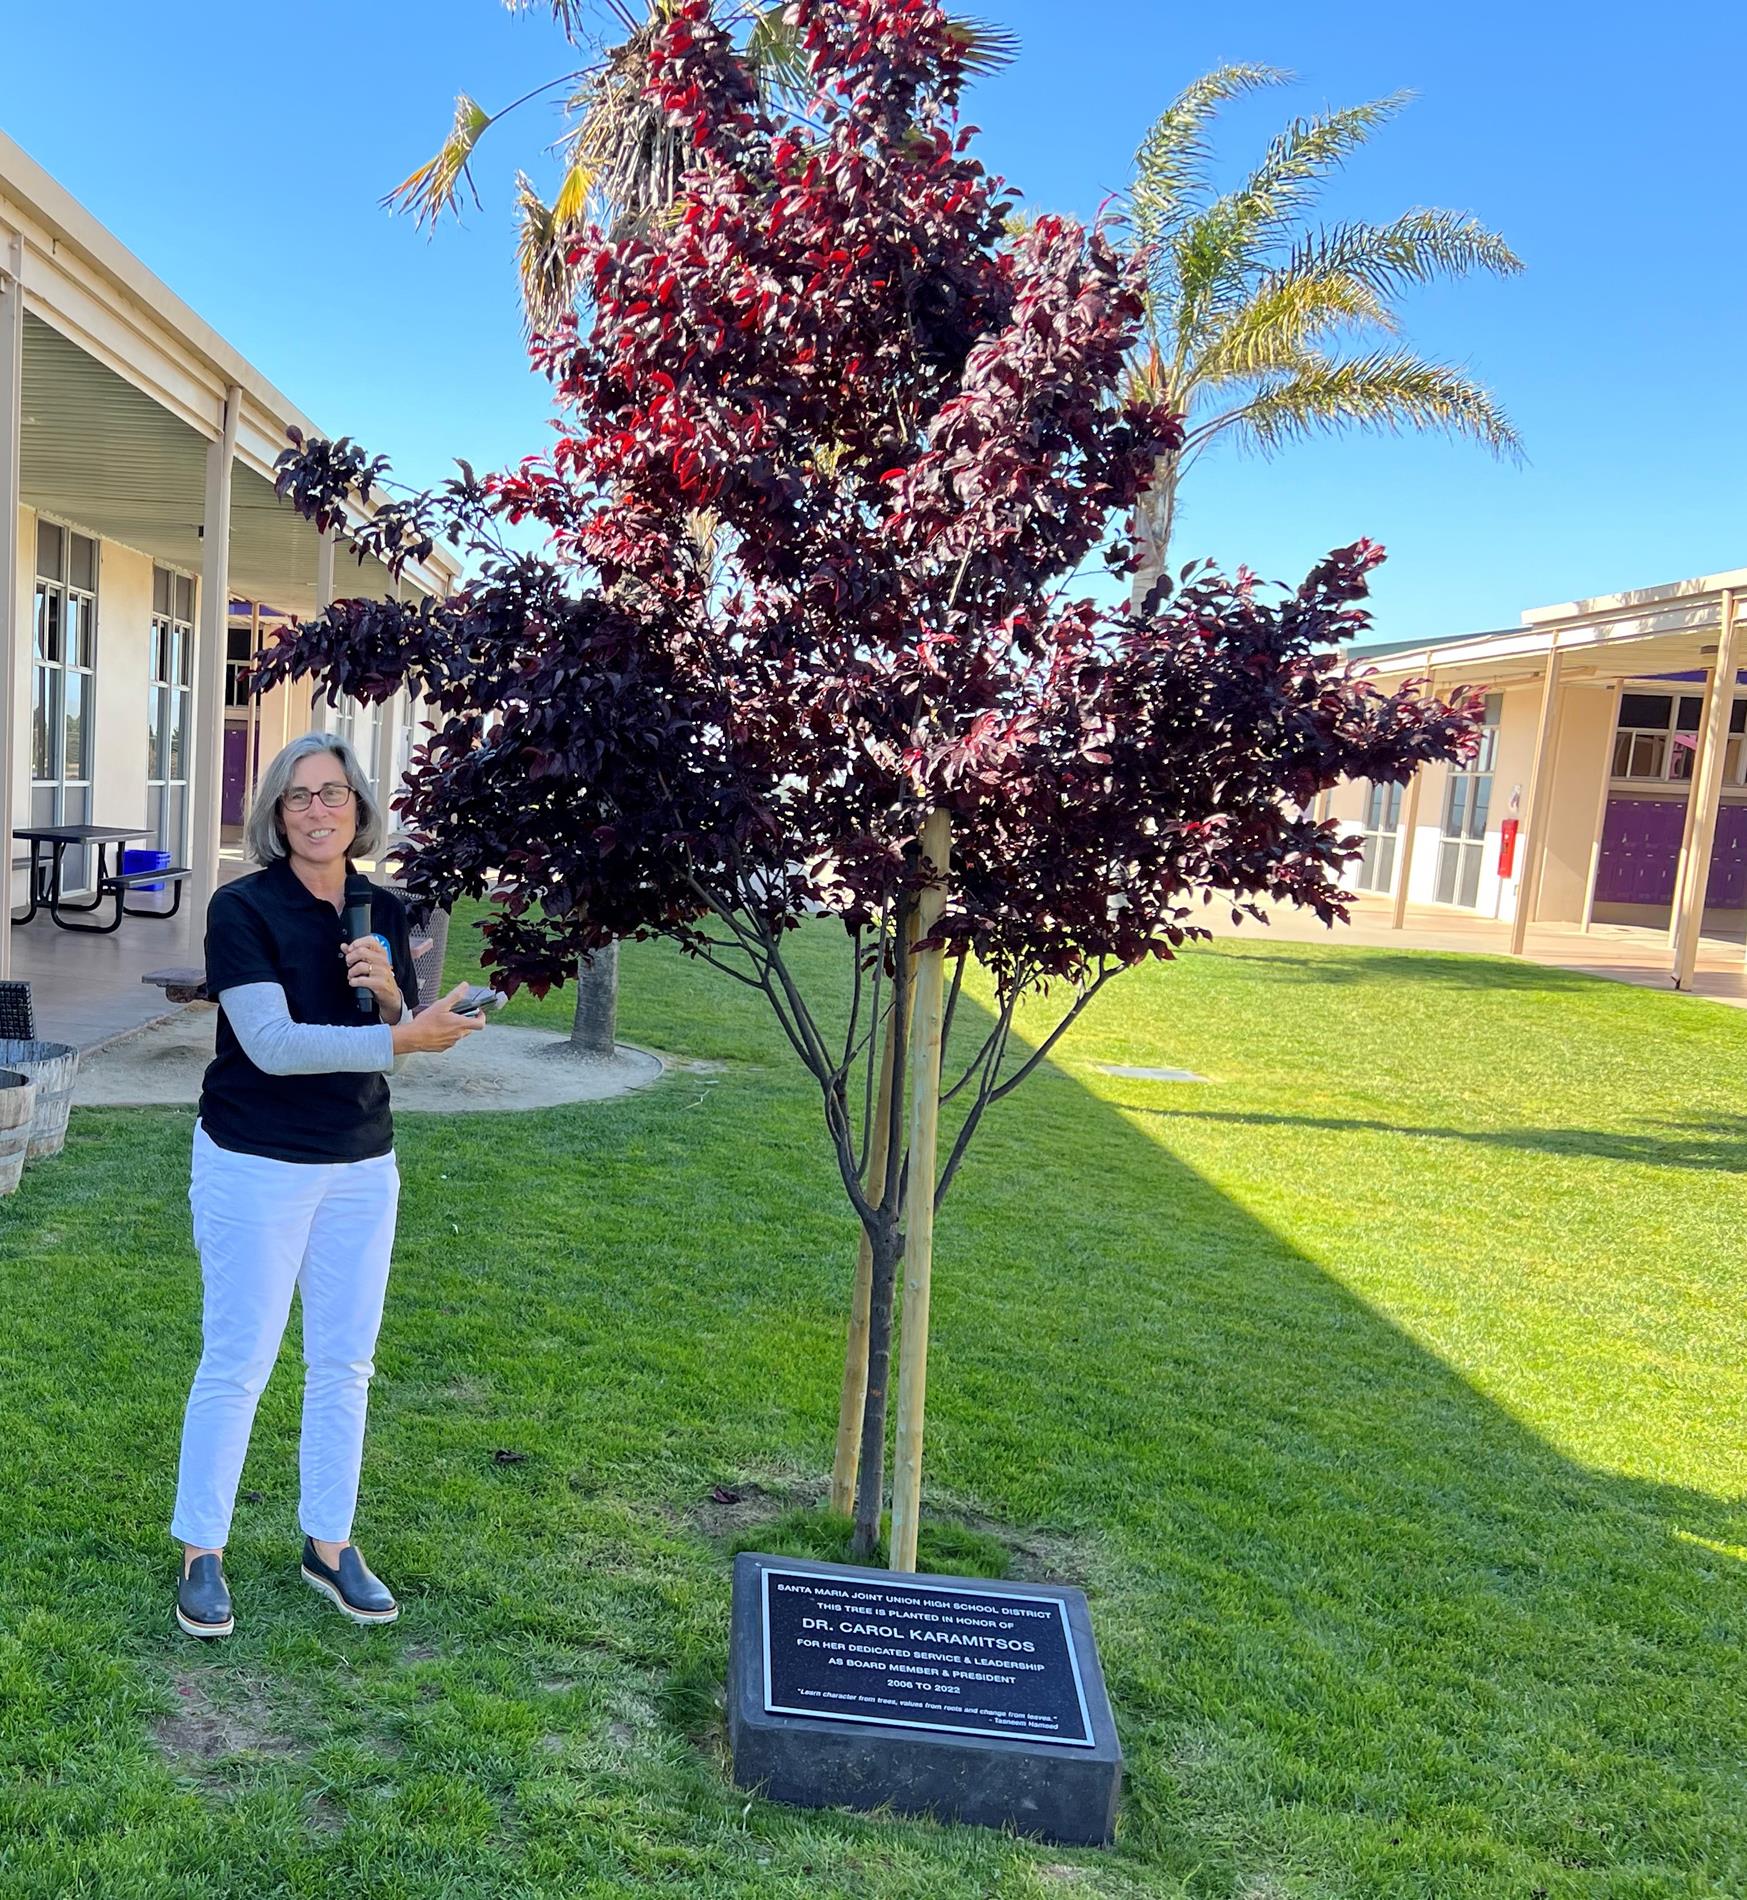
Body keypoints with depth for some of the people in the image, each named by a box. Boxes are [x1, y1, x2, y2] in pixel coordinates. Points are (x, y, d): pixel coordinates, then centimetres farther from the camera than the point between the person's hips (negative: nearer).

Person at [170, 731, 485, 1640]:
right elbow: (272, 1043, -22)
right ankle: (201, 1554, 20)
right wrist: (406, 1036, -30)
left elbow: (406, 1040, 7)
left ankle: (329, 1544, 25)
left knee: (345, 1364, 11)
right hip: (255, 1165, -5)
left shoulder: (384, 912, 4)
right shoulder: (243, 908, -12)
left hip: (361, 1168, 5)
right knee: (236, 1362, 3)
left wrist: (389, 992, -15)